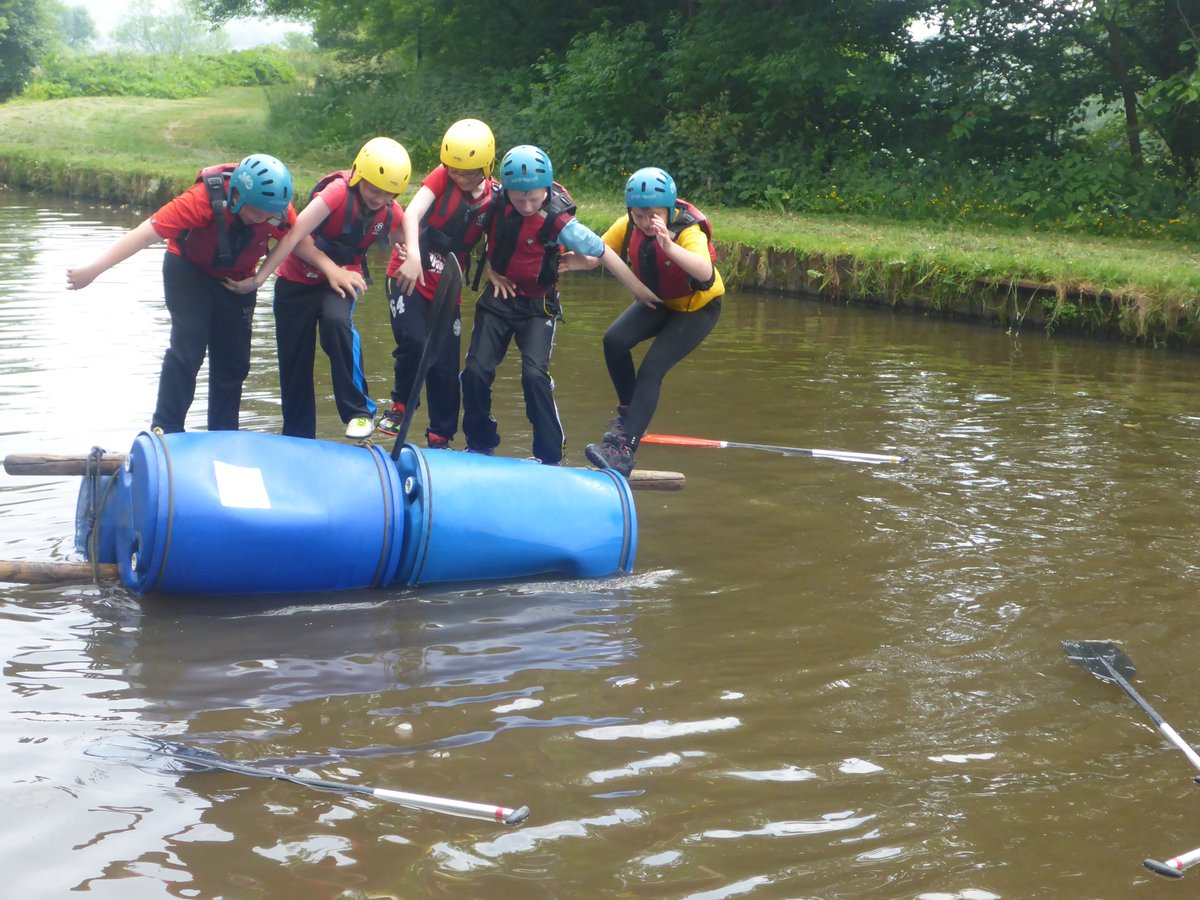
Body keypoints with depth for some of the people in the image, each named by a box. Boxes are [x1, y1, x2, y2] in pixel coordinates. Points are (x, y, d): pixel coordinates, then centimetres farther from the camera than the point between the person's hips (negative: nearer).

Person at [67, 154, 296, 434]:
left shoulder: (280, 211, -26)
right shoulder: (204, 199, -37)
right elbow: (146, 233, -37)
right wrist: (92, 270, -37)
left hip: (237, 280, 4)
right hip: (189, 269, -4)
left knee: (234, 359, 4)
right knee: (188, 346, -19)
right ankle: (166, 431, -13)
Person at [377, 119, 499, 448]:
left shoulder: (495, 198, -6)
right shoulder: (442, 177, -12)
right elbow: (412, 213, -25)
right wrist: (413, 256, -40)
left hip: (446, 288, 2)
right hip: (408, 274, -2)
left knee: (445, 365, 1)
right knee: (414, 343, -20)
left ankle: (440, 439, 16)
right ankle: (399, 405, 8)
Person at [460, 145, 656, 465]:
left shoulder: (559, 221, -21)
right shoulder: (496, 202, -12)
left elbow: (604, 254, -18)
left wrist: (641, 292, -15)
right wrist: (490, 268, -1)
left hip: (537, 306, -3)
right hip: (499, 296, 4)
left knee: (535, 374, -20)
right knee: (476, 370, -4)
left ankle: (550, 457, -8)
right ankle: (480, 444, 18)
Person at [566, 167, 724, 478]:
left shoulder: (689, 231, -32)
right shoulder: (628, 227, -15)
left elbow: (705, 271, -51)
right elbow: (594, 256, -21)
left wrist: (669, 246, -69)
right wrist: (572, 260, -45)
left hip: (698, 307, -5)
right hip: (657, 302, 5)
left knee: (652, 369, -22)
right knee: (615, 340, -19)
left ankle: (624, 451, -25)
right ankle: (629, 414, 2)